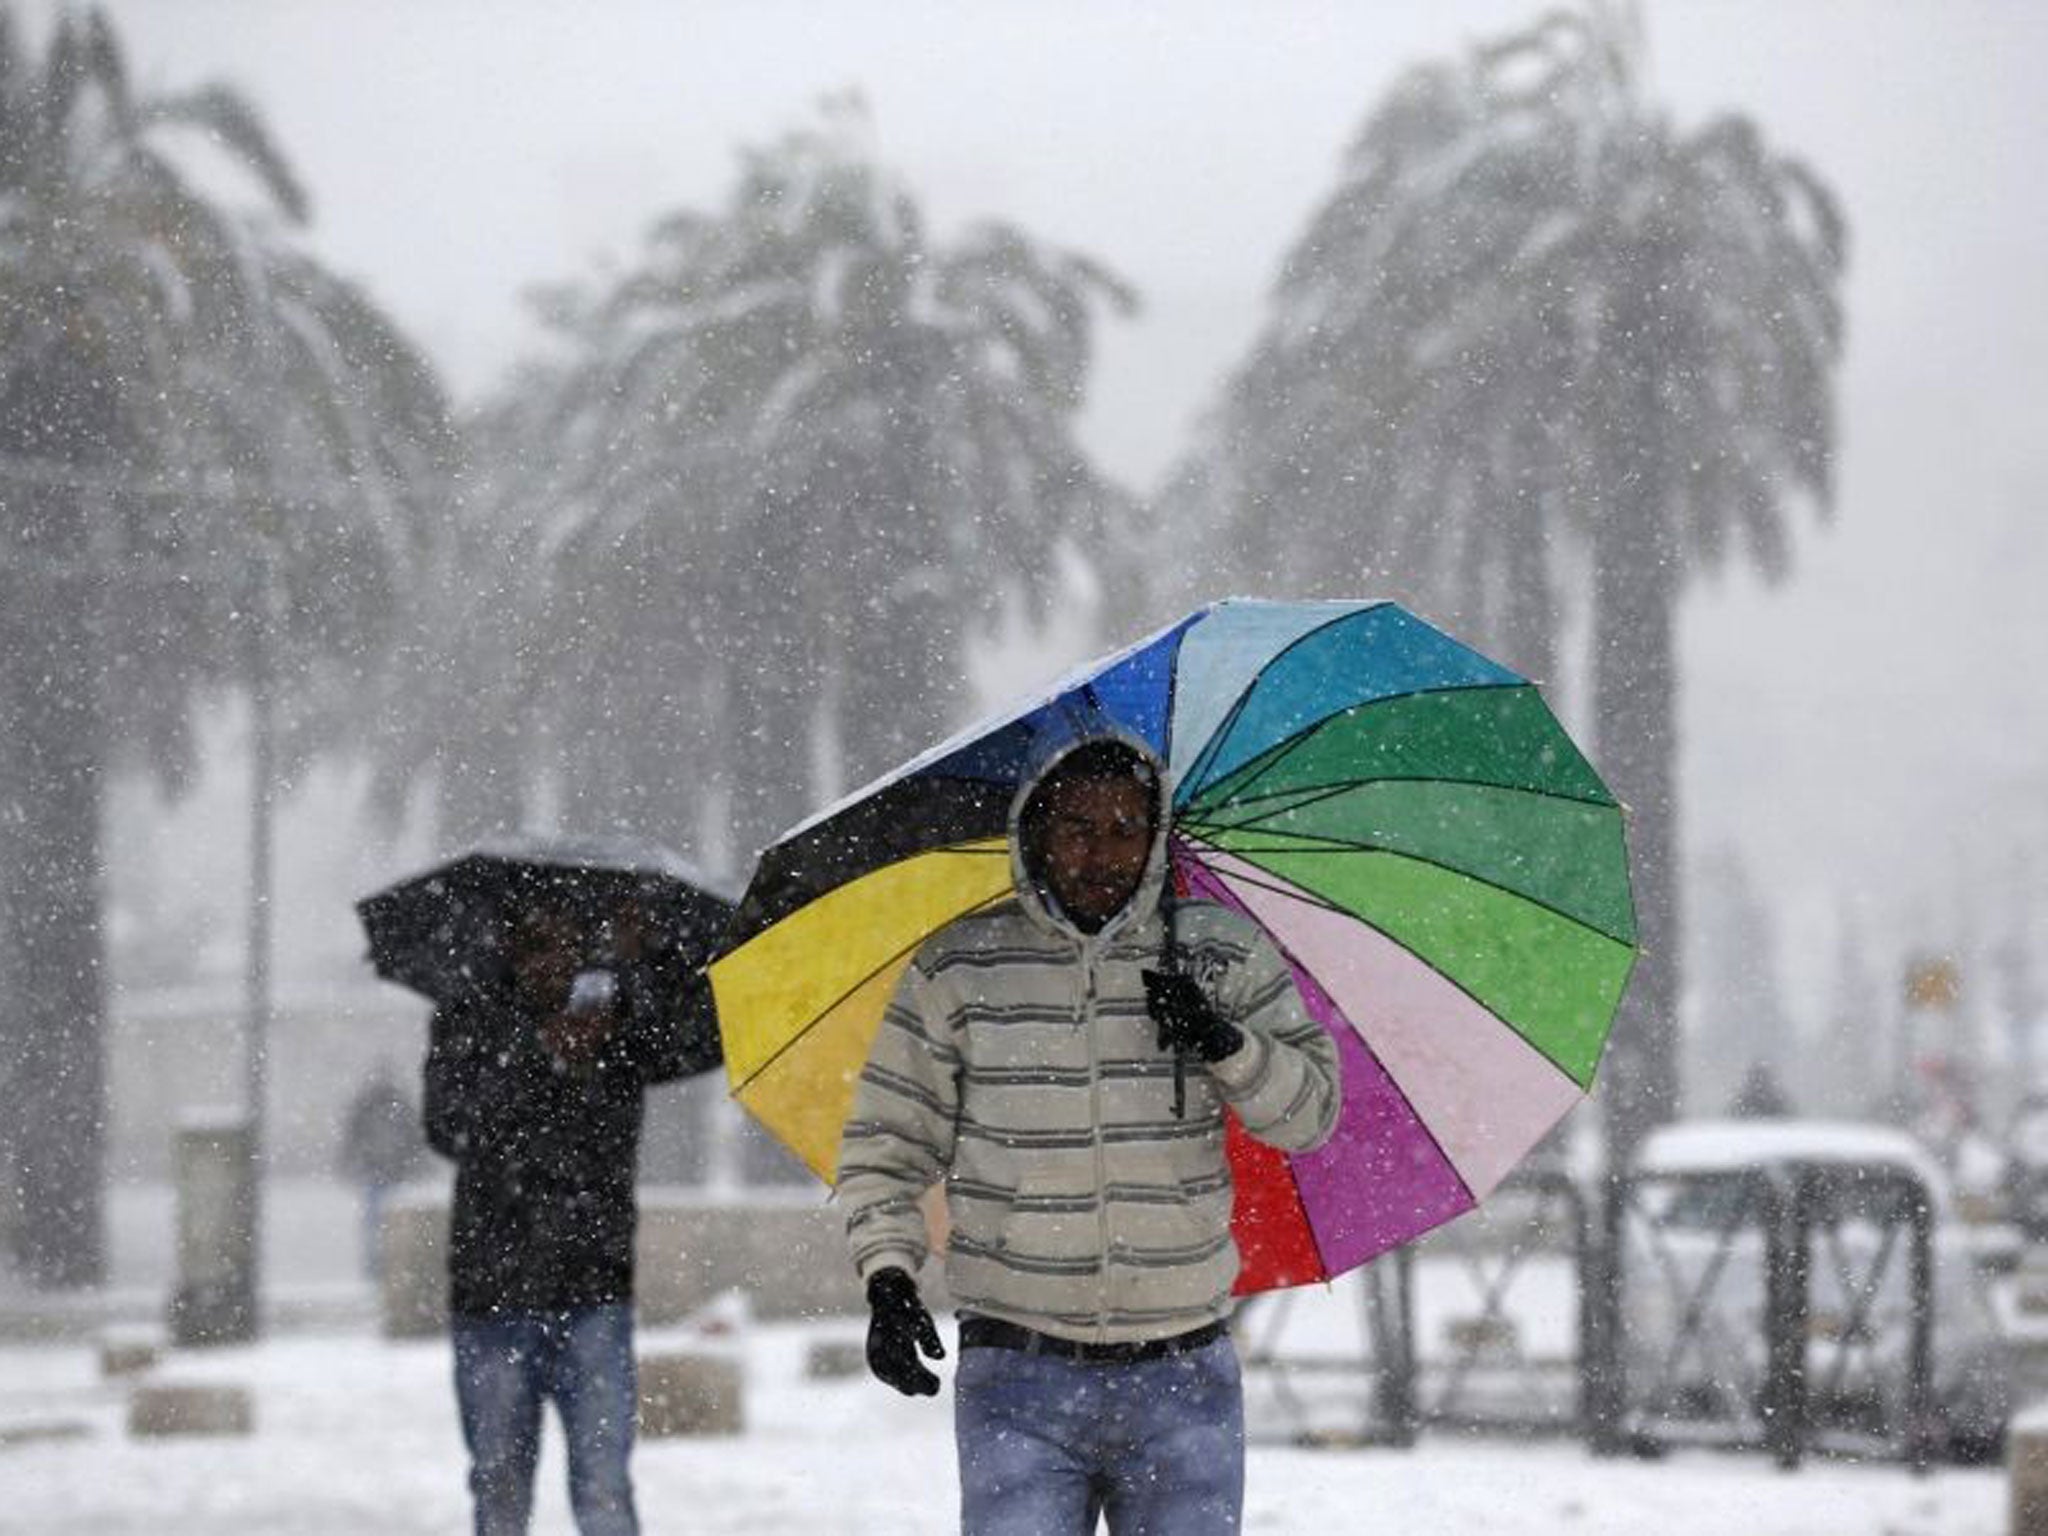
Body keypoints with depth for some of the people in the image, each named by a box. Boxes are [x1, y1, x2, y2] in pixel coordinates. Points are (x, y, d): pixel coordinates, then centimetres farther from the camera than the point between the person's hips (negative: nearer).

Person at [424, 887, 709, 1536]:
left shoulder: (617, 1018, 3)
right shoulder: (469, 1023, 3)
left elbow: (696, 1033, -16)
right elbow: (452, 1128, -11)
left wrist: (642, 961, -32)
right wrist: (544, 1054, -20)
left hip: (594, 1293, -1)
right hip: (491, 1293, 1)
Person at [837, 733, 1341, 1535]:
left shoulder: (1221, 953, 4)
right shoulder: (959, 968, 1)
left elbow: (1312, 1109, 5)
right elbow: (884, 1143, 5)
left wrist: (1227, 1047, -13)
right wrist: (887, 1276, -9)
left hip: (1184, 1381, 2)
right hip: (1018, 1384, -2)